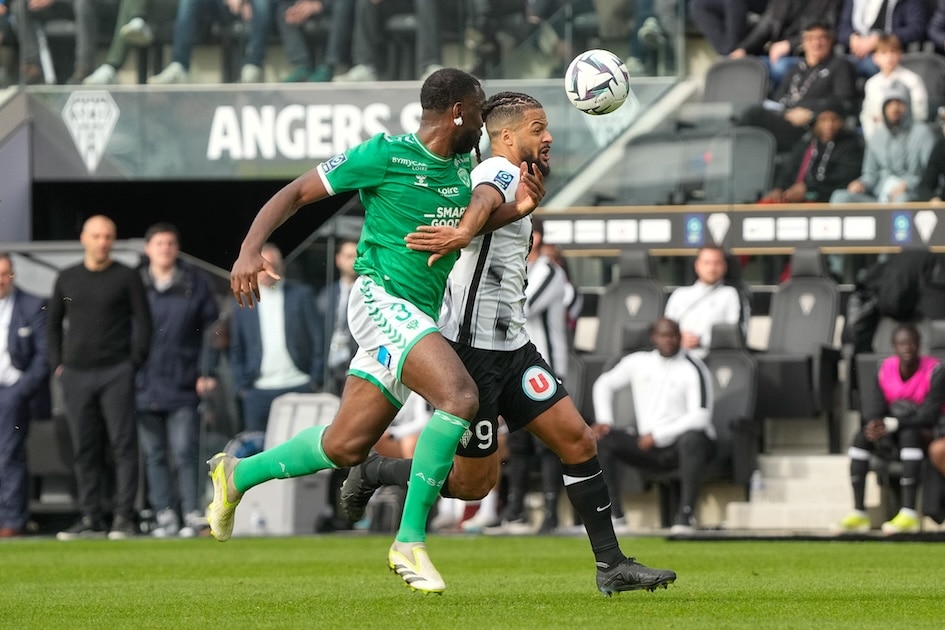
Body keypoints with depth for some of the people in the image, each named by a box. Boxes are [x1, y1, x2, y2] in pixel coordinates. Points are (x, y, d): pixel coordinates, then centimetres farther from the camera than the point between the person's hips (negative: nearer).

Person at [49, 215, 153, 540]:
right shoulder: (67, 278, 12)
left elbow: (143, 321, 2)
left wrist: (134, 363, -5)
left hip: (115, 374, -3)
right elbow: (54, 322, 20)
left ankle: (124, 517, -8)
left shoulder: (127, 278, 2)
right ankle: (90, 518, 8)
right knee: (84, 449, 4)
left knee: (124, 445, -8)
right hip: (75, 376, 3)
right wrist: (56, 363, 10)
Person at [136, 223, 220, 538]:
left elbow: (212, 330, 6)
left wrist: (207, 373, -2)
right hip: (144, 385, 2)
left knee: (185, 452, -6)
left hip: (182, 385, -2)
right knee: (153, 455, 5)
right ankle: (164, 514, 10)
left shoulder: (195, 284, 4)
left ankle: (193, 513, 0)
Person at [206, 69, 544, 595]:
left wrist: (517, 208, 5)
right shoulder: (385, 155, -9)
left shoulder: (463, 166, 13)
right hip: (381, 299, -8)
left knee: (346, 447, 9)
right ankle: (410, 542, -22)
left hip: (420, 317, 8)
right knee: (460, 397, -27)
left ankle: (237, 475, 32)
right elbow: (297, 193, -4)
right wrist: (250, 250, -18)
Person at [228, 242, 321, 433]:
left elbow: (317, 339, 6)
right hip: (259, 392, 1)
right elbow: (236, 350, 14)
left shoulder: (301, 294, 7)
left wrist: (316, 380, -1)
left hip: (299, 386, -1)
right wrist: (242, 385, 4)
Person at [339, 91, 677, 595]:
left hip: (510, 346, 10)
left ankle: (611, 566, 0)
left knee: (577, 440, -1)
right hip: (473, 346, -10)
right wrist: (464, 233, -55)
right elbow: (486, 201, -38)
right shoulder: (501, 172, -13)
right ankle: (373, 473, 21)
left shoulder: (513, 180, 18)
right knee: (474, 482, -1)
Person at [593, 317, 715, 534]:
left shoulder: (693, 369, -9)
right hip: (648, 446, 5)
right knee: (601, 441, -15)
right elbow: (604, 384, 20)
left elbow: (700, 417, -17)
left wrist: (657, 435, -20)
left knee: (692, 439, -39)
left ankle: (686, 513, -36)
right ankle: (614, 514, -18)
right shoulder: (638, 362, 6)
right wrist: (604, 420, 3)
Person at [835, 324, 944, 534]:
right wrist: (874, 424, -29)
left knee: (909, 434, -37)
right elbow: (873, 404, -5)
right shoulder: (885, 369, 0)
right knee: (861, 437, -19)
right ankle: (859, 513, -25)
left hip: (926, 434, -5)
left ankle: (909, 514, -46)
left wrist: (890, 425, -29)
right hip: (894, 435, 5)